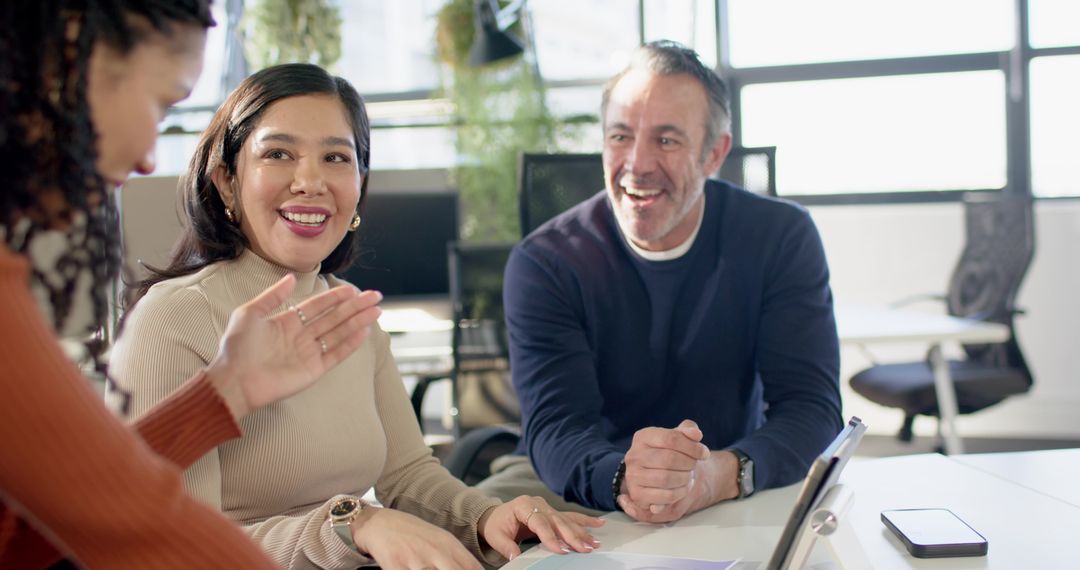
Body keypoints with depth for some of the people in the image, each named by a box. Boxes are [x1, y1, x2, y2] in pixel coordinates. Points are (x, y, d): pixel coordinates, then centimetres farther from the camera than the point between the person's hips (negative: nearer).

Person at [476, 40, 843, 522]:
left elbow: (812, 408, -16)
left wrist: (715, 476, -37)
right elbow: (556, 427, -20)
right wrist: (623, 479, -45)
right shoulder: (544, 263, -11)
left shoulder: (780, 238, -8)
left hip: (735, 495, 2)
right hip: (579, 491, -1)